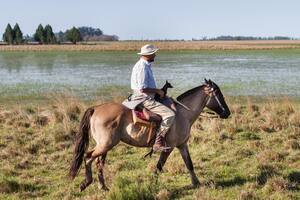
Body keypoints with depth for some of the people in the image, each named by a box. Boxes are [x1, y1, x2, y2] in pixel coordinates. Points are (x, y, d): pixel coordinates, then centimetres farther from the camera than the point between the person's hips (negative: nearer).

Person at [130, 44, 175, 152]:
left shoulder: (145, 65, 15)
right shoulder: (142, 67, -19)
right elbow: (143, 89, -25)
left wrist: (158, 91, 15)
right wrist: (158, 91, -14)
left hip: (145, 98, 11)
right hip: (144, 99, -11)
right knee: (170, 114, -20)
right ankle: (158, 143, -19)